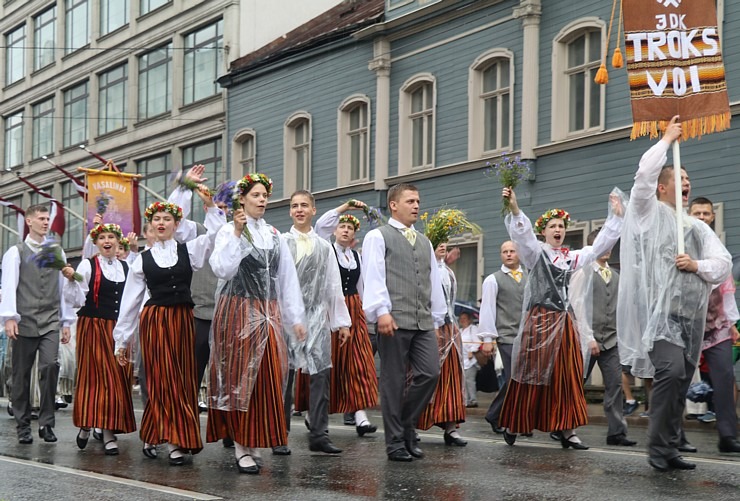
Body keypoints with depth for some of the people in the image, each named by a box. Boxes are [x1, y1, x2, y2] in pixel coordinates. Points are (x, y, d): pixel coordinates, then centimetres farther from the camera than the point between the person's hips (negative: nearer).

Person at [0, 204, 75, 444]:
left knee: (51, 365, -16)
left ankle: (46, 423, -7)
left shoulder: (57, 253, 14)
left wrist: (66, 321, 11)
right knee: (21, 375, 4)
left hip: (50, 323, 2)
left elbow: (64, 288, 14)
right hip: (24, 323, -2)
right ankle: (23, 427, 15)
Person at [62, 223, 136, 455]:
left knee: (118, 379, 0)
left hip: (119, 329, 4)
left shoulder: (126, 267, 11)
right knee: (93, 375, -3)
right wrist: (71, 280, -20)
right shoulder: (88, 265, -1)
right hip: (93, 328, -4)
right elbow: (76, 300, -6)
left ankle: (109, 433, 3)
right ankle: (86, 425, 15)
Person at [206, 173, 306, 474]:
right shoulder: (229, 231, -1)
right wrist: (237, 233, -20)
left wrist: (295, 319, 9)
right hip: (237, 312, -5)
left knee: (266, 379, 2)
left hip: (268, 314, 5)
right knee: (239, 377, -4)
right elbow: (222, 269, -16)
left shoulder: (274, 235, 13)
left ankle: (255, 443, 11)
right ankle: (242, 447, -1)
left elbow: (288, 278, 13)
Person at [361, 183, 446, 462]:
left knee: (430, 373, -4)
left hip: (423, 323, 6)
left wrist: (437, 317, 17)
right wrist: (381, 311, -19)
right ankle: (395, 442, 5)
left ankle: (406, 426, 14)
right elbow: (374, 277, -8)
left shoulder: (424, 242, 23)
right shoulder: (378, 237, 2)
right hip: (394, 321, -6)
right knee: (394, 380, -2)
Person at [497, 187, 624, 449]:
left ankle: (567, 430, 4)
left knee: (567, 378, 2)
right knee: (533, 376, -2)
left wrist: (616, 215, 9)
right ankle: (513, 425, 11)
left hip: (565, 322, 5)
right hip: (540, 320, -5)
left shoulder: (572, 257, 15)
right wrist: (514, 208, -35)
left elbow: (599, 245, 16)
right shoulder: (536, 252, 0)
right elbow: (522, 233, -18)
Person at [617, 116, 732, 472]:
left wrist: (697, 265, -8)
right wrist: (667, 139, 3)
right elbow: (645, 173, -9)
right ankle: (659, 448, -13)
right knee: (671, 371, -21)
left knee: (681, 382, 6)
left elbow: (724, 264, 11)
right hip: (659, 311, -6)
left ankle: (670, 449, 13)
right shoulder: (650, 213, 6)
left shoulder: (698, 227, 20)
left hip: (690, 317, 6)